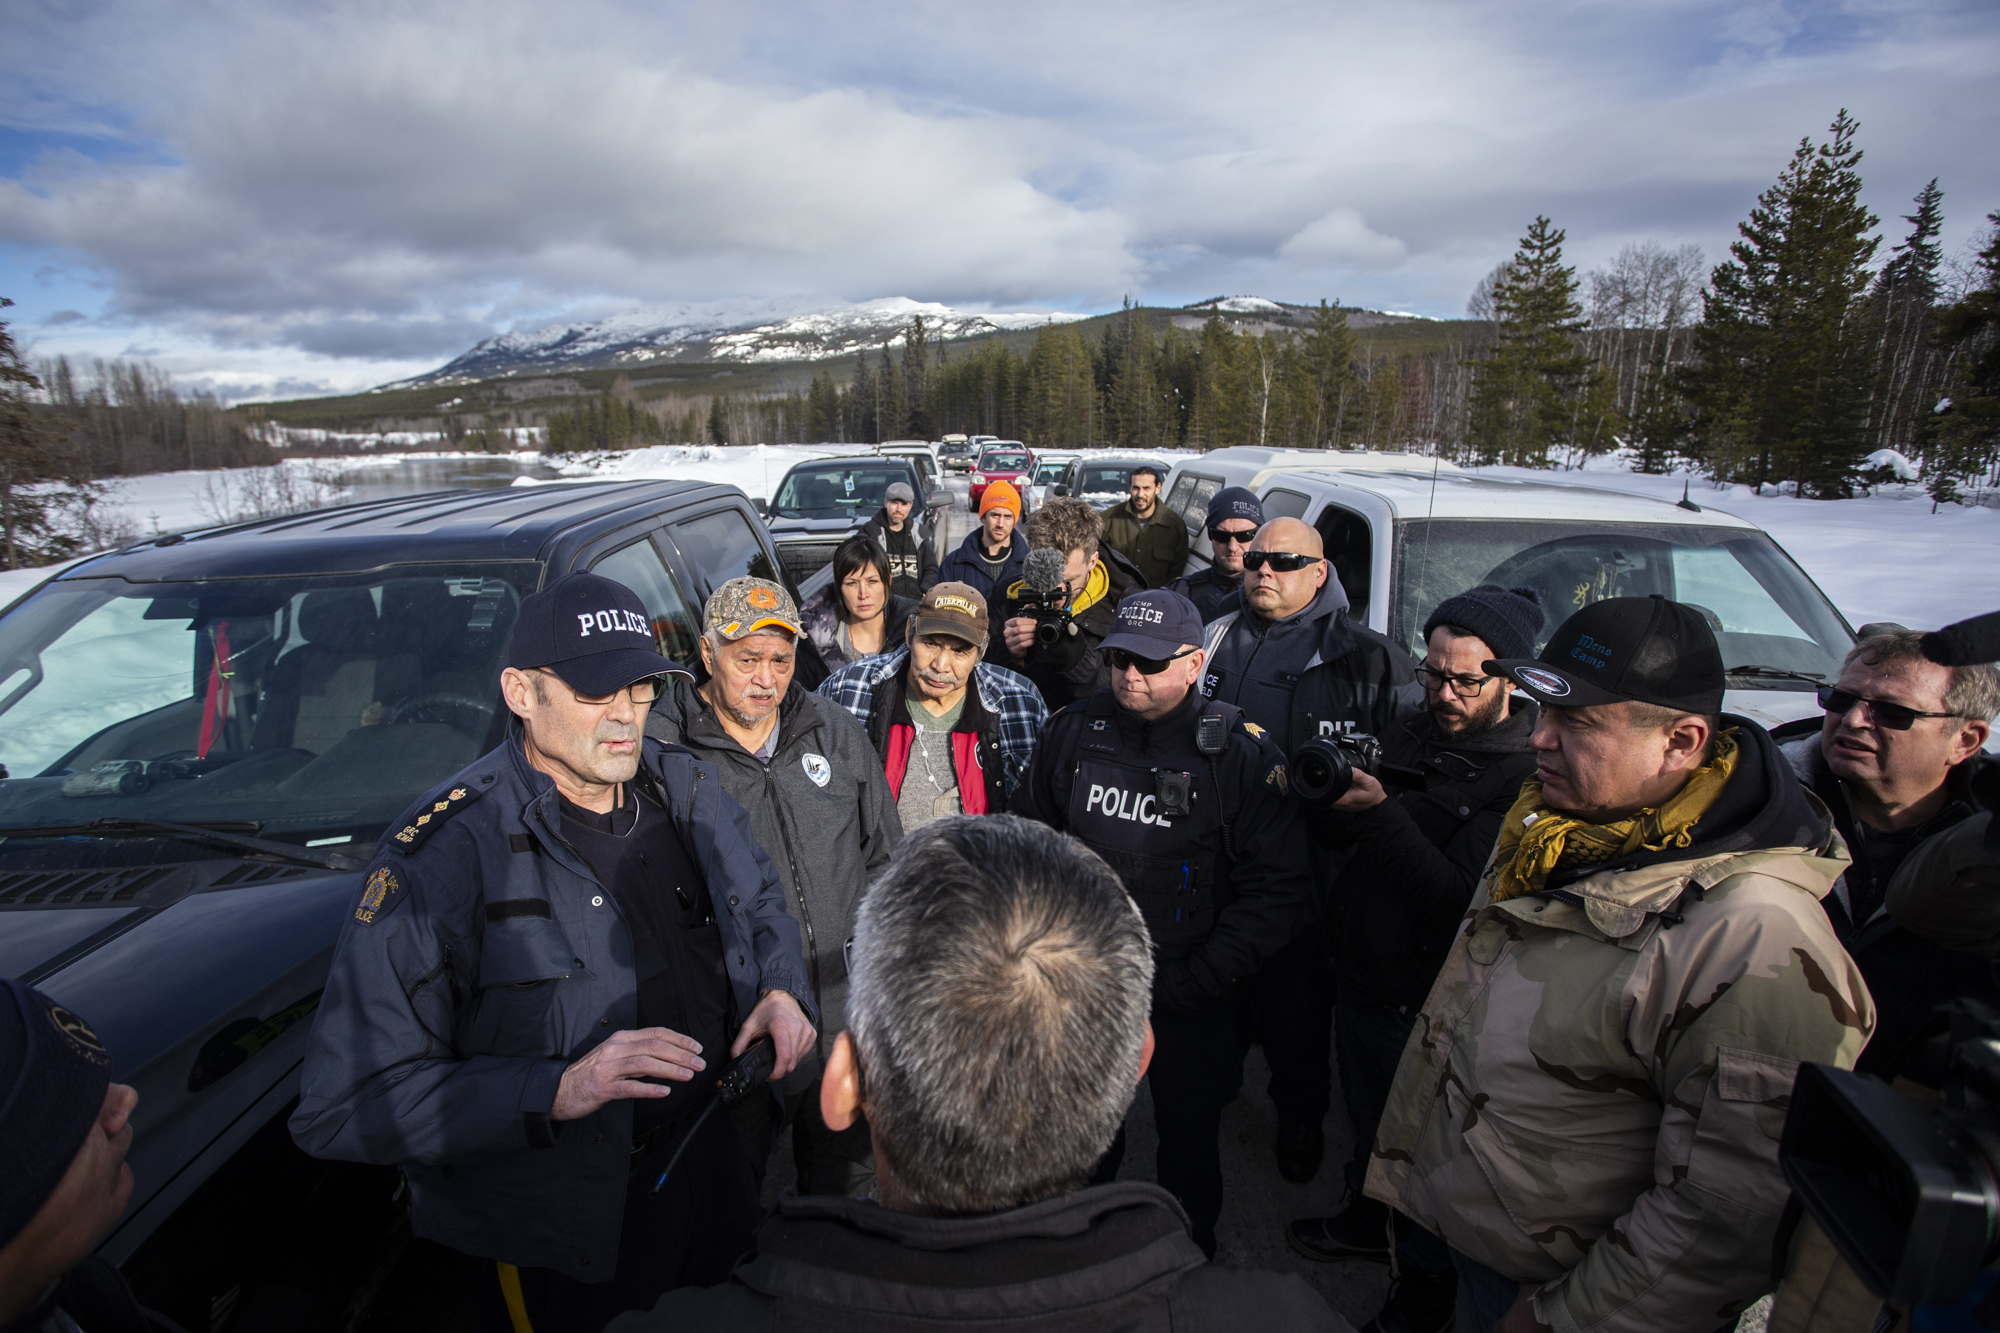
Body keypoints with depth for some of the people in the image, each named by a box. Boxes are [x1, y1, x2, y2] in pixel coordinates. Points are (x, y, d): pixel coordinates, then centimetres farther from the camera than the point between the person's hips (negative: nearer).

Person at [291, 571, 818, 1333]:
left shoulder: (685, 788, -4)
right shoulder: (445, 854, -24)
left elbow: (760, 902, 13)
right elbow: (343, 1108, -25)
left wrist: (780, 990, -7)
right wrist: (556, 1091, -34)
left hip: (712, 1163, 6)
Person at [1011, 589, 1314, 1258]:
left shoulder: (1241, 752, -14)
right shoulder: (1074, 731, -5)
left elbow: (1275, 887, -14)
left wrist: (1193, 982, -17)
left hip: (1190, 999, -3)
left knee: (1188, 1133, 18)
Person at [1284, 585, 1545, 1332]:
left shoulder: (1529, 775, -21)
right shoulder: (1408, 737, 1)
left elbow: (1462, 897, -28)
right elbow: (1335, 837, 4)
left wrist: (1380, 816, -35)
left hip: (1429, 1005, -6)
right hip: (1361, 974, 6)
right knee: (1367, 1117, 27)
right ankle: (1368, 1221, 53)